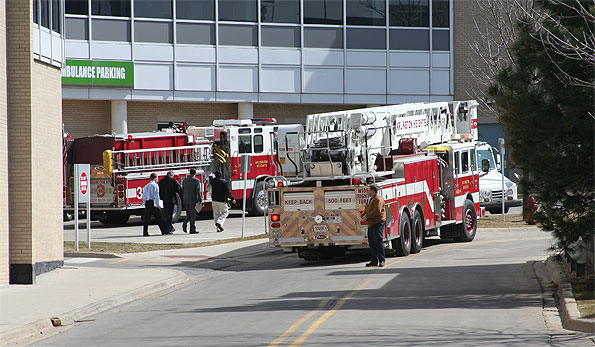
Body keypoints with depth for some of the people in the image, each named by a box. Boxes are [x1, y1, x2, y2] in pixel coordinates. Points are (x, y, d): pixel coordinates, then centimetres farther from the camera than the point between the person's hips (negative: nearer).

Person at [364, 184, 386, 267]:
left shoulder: (378, 199, -10)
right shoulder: (370, 200, 21)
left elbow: (377, 211, -21)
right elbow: (368, 210, 29)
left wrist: (368, 216, -14)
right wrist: (365, 215, 7)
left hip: (378, 223, -10)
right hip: (371, 224, 10)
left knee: (378, 242, -10)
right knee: (372, 243, 9)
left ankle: (381, 261, -8)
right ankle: (374, 261, 12)